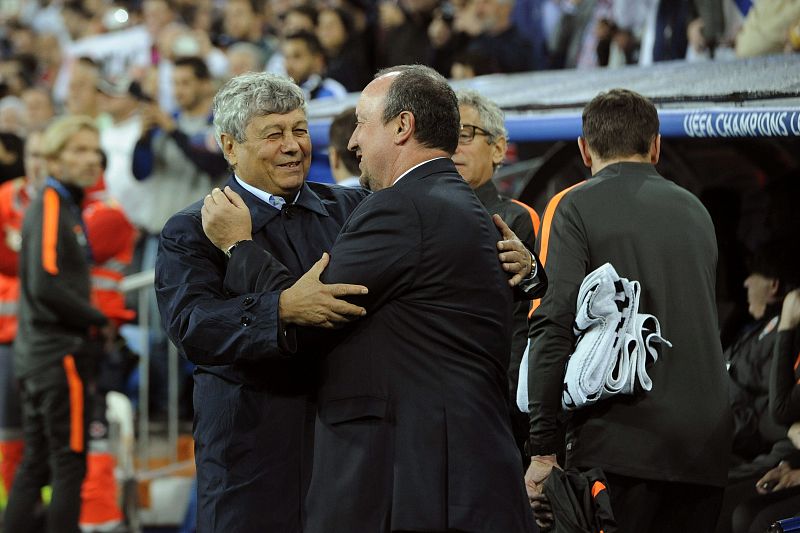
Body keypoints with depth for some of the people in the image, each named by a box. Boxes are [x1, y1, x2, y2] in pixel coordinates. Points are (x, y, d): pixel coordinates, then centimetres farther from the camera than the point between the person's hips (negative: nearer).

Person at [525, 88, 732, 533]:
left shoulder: (575, 206, -1)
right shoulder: (695, 209, 18)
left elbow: (555, 325, -11)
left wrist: (544, 449, -10)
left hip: (623, 442, -5)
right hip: (707, 443, 6)